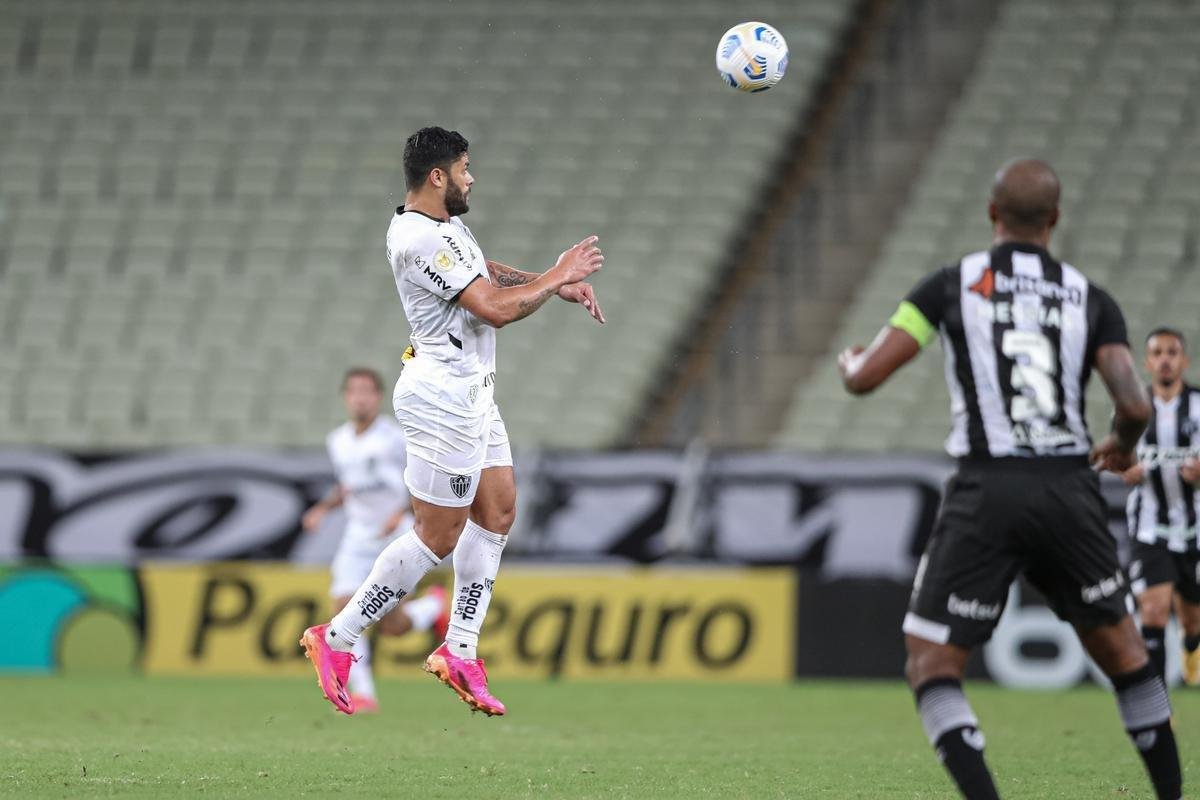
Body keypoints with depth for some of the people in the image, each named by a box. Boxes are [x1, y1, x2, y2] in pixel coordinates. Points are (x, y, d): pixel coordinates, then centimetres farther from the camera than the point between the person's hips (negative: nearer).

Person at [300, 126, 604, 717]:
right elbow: (494, 308, -25)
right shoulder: (418, 240, -23)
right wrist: (557, 277, -12)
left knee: (498, 512, 12)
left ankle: (459, 652, 16)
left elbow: (485, 273, 26)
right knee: (437, 538, -5)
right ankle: (336, 640, 3)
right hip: (443, 396, -11)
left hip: (472, 395, 11)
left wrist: (556, 284, 12)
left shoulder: (445, 223, 9)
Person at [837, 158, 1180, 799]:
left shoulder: (951, 285, 3)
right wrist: (1121, 447, 21)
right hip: (1070, 491, 3)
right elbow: (1134, 406, -3)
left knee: (931, 666, 3)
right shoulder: (1090, 299, 9)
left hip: (988, 492, -3)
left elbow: (865, 378, -1)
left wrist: (848, 361, 24)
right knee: (1122, 651, 20)